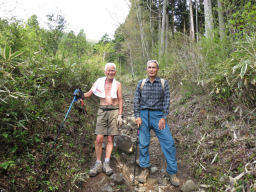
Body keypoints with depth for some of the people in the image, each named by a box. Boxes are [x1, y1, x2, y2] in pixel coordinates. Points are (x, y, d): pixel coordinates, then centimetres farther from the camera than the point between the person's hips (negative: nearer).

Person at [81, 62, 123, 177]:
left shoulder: (117, 84, 7)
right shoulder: (99, 82, 6)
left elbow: (120, 100, 7)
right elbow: (89, 94, 4)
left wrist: (120, 115, 0)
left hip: (114, 111, 0)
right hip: (102, 111, 0)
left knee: (110, 139, 0)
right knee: (99, 139, -4)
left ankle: (106, 164, 8)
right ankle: (98, 164, 7)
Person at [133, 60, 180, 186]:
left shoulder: (163, 83, 4)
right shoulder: (141, 83, 7)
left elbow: (167, 100, -1)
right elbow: (136, 100, 6)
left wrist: (164, 118, -9)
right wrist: (137, 116, -4)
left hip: (158, 115, -1)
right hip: (144, 115, 1)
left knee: (168, 142, -6)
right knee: (143, 143, 5)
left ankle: (172, 172, 7)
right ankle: (145, 169, 20)